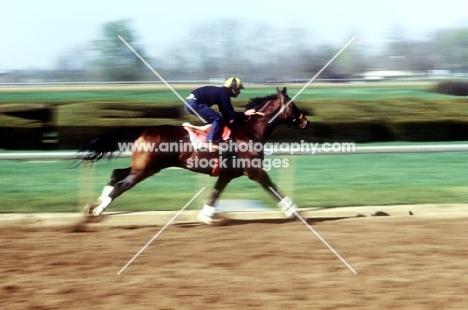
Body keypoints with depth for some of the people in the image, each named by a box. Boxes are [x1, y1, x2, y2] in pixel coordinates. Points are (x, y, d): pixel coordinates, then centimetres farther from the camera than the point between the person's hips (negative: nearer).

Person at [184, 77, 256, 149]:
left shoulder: (222, 92, 17)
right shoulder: (224, 94, -12)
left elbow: (226, 113, 21)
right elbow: (230, 114, -11)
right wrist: (245, 114, -4)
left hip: (191, 103, 10)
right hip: (193, 103, -10)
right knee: (217, 119, -10)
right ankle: (212, 143, -10)